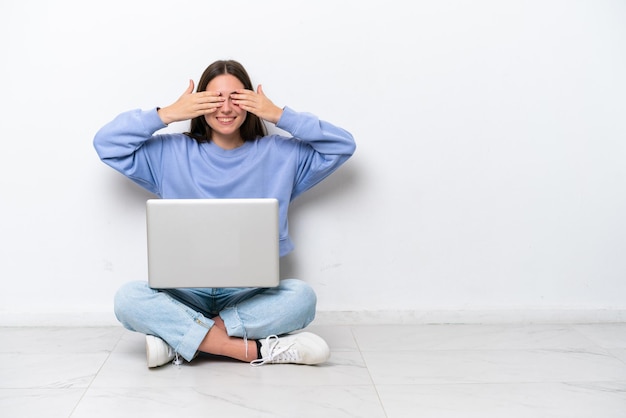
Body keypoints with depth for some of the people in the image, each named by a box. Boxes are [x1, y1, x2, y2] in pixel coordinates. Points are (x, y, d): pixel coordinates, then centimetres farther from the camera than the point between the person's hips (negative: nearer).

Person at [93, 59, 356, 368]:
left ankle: (180, 337, -26)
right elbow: (107, 143, 1)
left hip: (252, 293, 0)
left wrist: (280, 116, -6)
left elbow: (343, 146, 0)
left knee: (301, 296, -31)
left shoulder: (280, 154, 6)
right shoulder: (171, 154, 6)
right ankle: (255, 349, -31)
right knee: (128, 297, -29)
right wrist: (167, 114, -7)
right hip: (188, 291, 0)